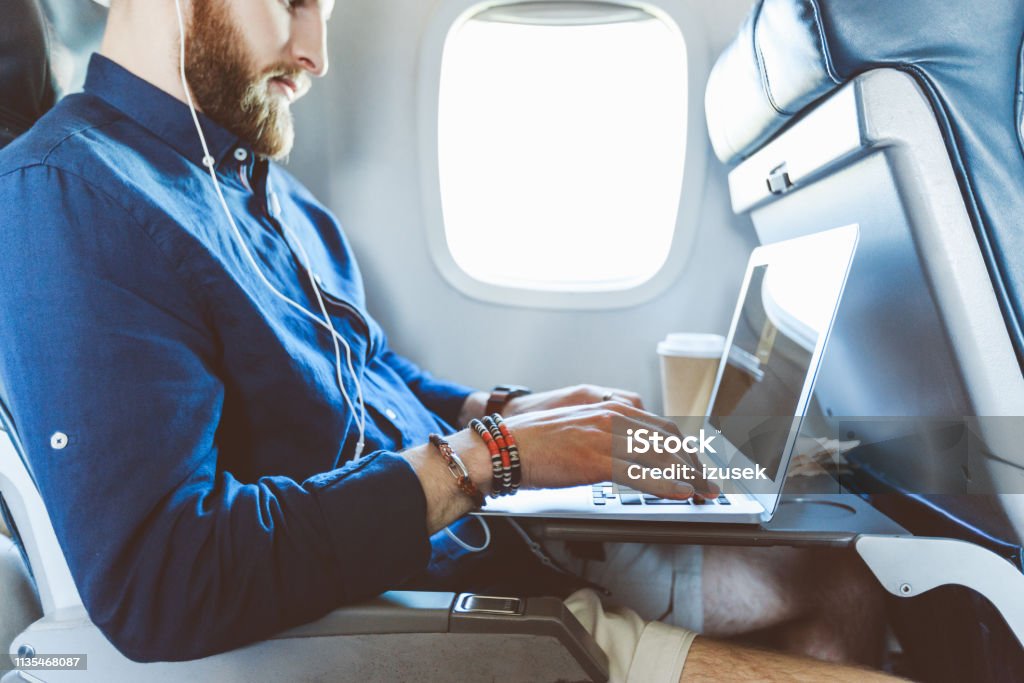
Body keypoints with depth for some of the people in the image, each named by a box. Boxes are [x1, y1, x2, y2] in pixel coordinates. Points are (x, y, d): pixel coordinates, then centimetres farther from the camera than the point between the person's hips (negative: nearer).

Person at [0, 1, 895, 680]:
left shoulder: (260, 178, 13)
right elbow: (157, 583, -28)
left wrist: (503, 412, 0)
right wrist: (484, 454, -23)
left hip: (473, 538, 9)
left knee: (837, 585, 9)